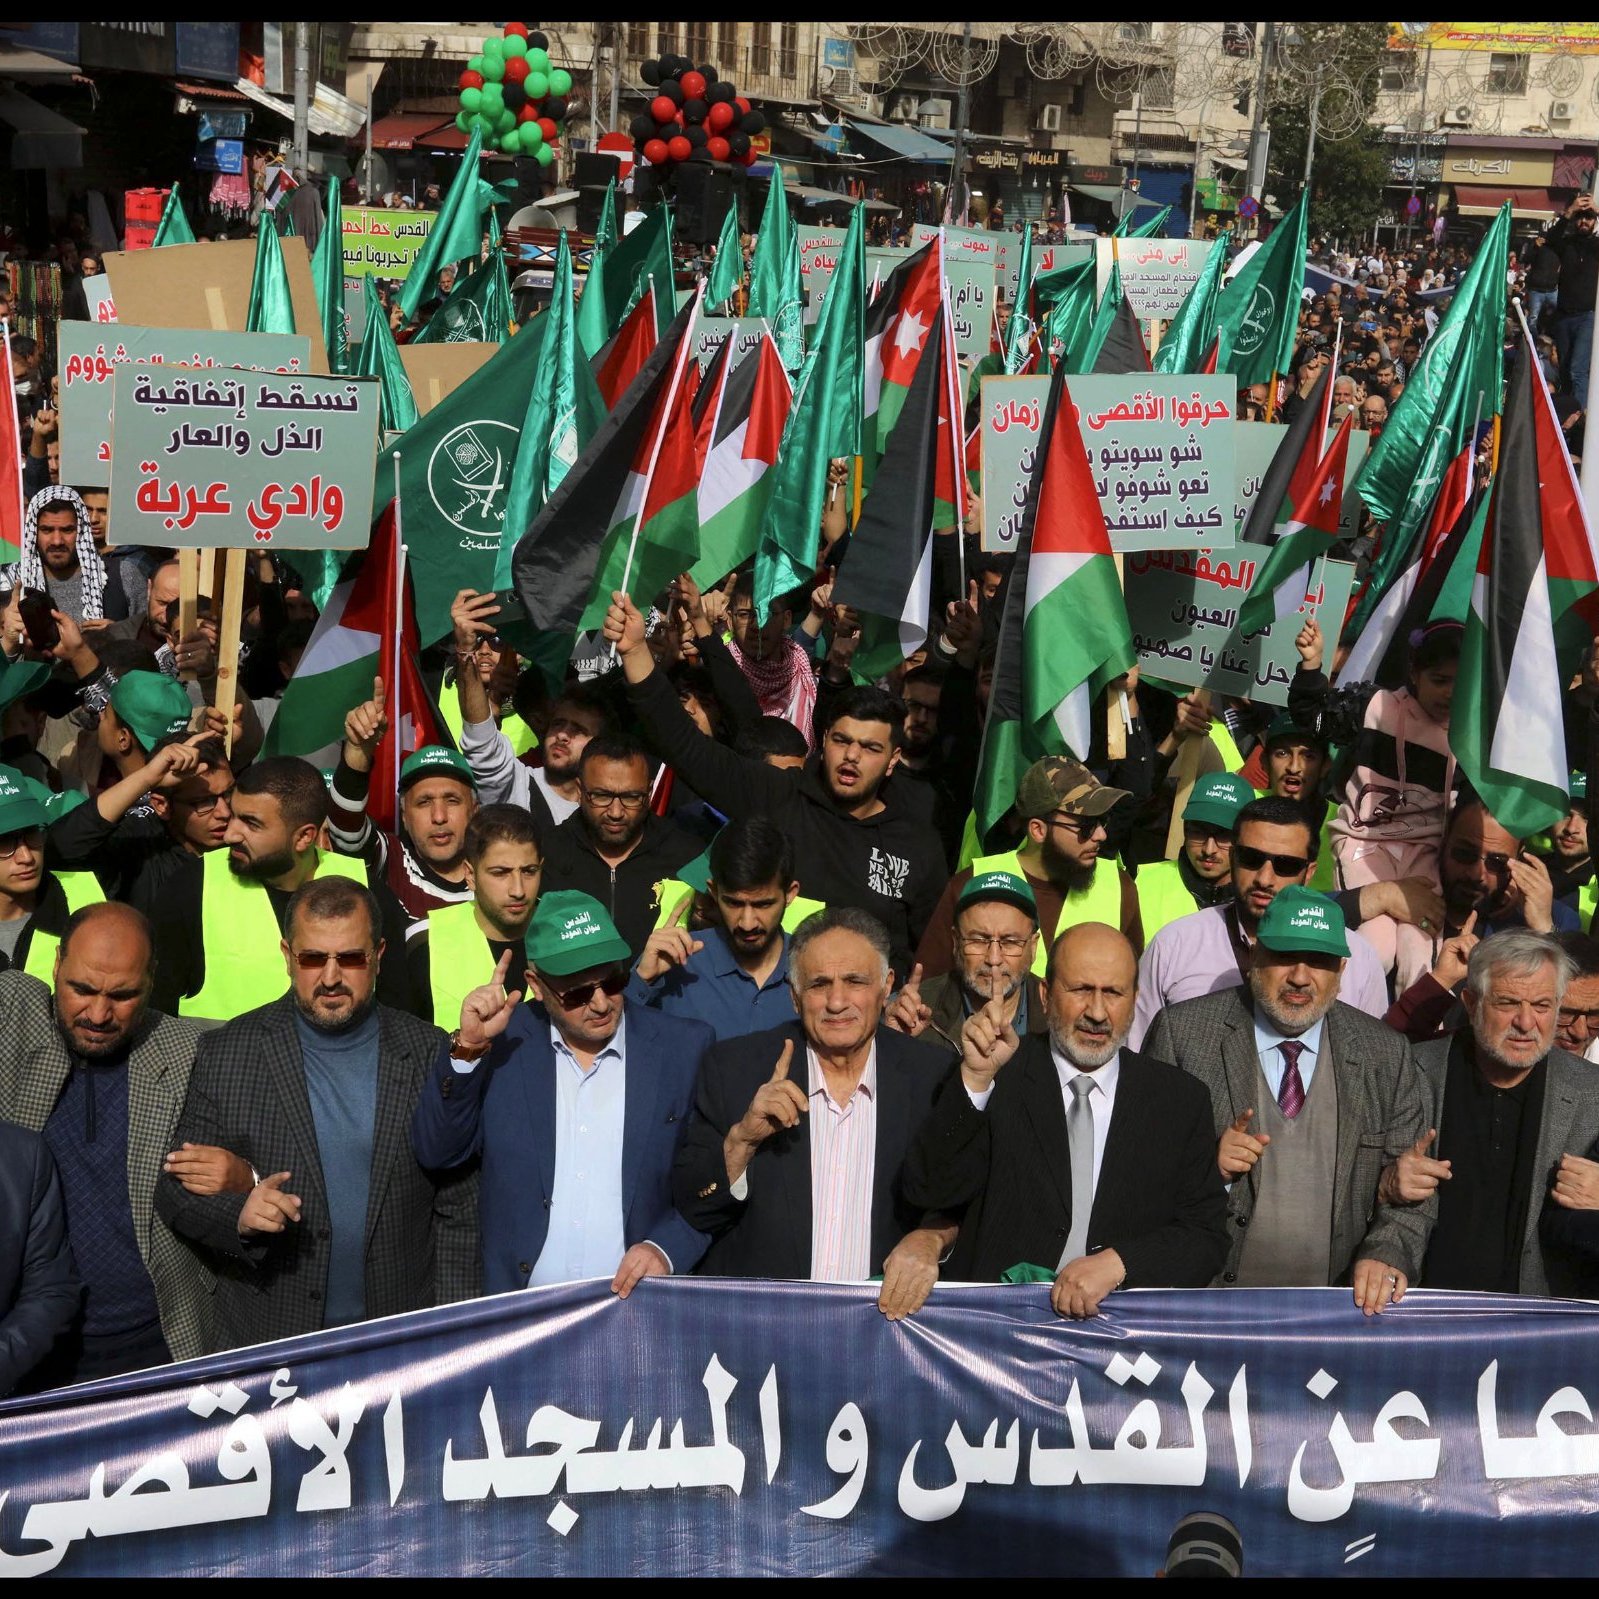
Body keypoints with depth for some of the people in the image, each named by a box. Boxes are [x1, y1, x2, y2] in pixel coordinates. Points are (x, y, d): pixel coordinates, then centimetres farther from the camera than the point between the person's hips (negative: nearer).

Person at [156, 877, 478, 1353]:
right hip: (263, 1346, 0)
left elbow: (457, 1211, 2)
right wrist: (238, 1214, -20)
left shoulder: (430, 1055, 0)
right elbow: (175, 1191, 0)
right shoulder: (226, 1055, -2)